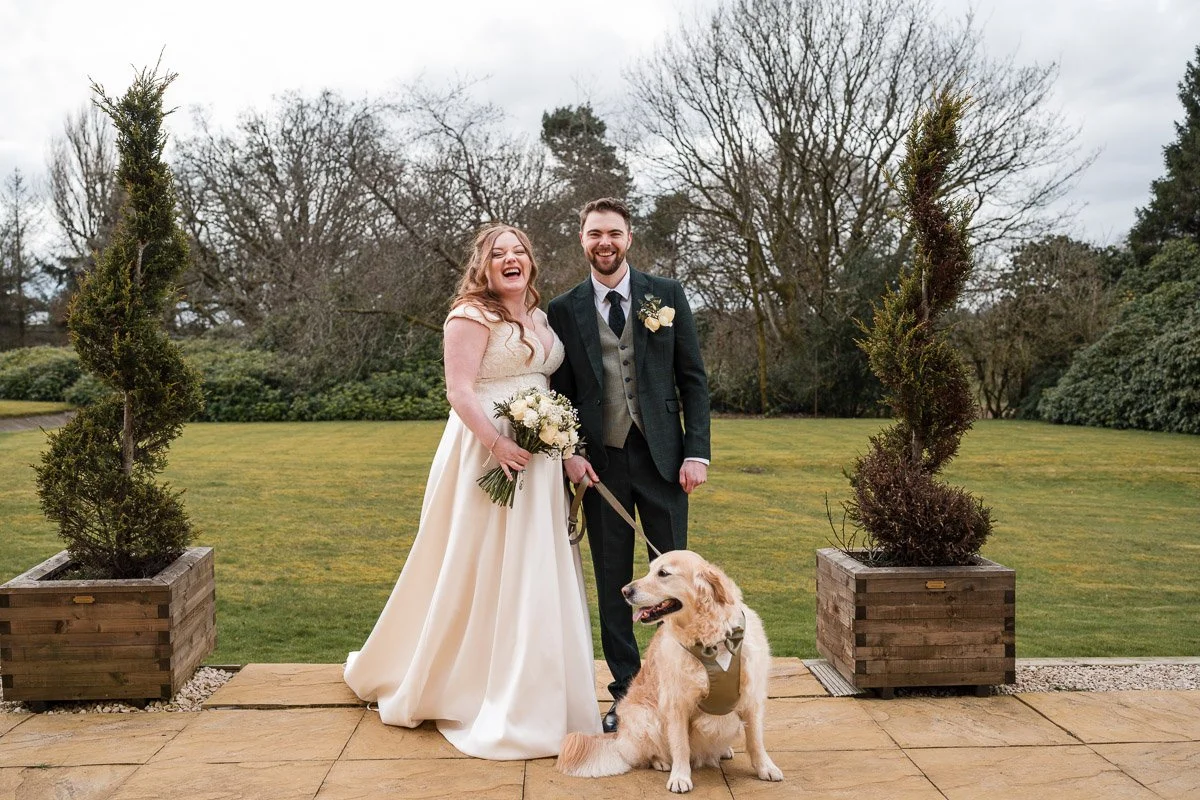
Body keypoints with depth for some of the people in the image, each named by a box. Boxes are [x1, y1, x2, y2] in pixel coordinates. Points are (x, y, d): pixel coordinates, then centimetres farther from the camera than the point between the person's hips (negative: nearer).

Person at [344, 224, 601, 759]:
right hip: (488, 453, -8)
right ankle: (486, 697, 12)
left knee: (536, 575, 12)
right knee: (483, 570, -1)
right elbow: (459, 391, -16)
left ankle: (534, 693, 25)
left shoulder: (538, 317, 17)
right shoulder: (472, 315, -8)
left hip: (538, 458, 8)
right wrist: (497, 443, -25)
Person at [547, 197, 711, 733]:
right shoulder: (563, 311, 4)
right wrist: (570, 454, -6)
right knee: (612, 583, 8)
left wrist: (697, 452, -5)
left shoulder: (667, 295, 3)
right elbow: (560, 393, 7)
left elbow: (693, 378, 3)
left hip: (662, 457, 0)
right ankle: (626, 692, 20)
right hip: (599, 463, 1)